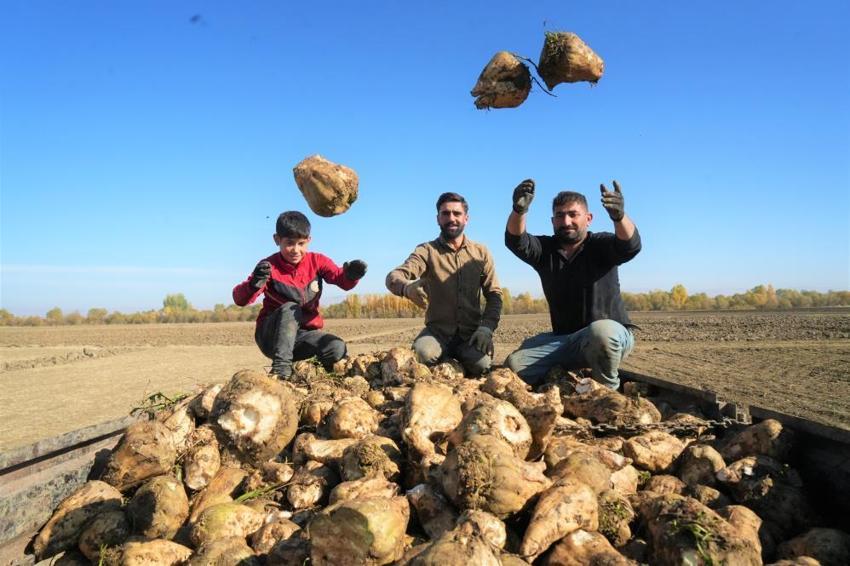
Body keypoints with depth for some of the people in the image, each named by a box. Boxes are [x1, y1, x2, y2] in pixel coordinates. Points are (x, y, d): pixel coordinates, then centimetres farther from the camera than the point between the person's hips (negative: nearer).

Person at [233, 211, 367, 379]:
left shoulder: (317, 261, -2)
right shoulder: (269, 266, -12)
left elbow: (341, 279, -18)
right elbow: (240, 299, -23)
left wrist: (351, 275, -43)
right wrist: (254, 285, -47)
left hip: (306, 334, 3)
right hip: (271, 336, -2)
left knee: (337, 349, -24)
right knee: (290, 308, -32)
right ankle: (281, 365, -33)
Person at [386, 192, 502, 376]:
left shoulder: (481, 252, 6)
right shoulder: (426, 251, -1)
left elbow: (494, 294, 6)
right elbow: (393, 277, -17)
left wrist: (486, 328, -12)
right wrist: (407, 287, -42)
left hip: (471, 333, 2)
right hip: (438, 331, -1)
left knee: (481, 364, -28)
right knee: (422, 353, -33)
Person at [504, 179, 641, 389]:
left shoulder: (600, 245, -4)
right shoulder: (545, 250, 4)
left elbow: (630, 245, -26)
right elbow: (516, 241, -16)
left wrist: (619, 216, -49)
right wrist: (519, 211, -39)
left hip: (611, 335, -3)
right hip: (563, 339, 3)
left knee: (600, 331, -39)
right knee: (515, 363, -17)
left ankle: (608, 389, -11)